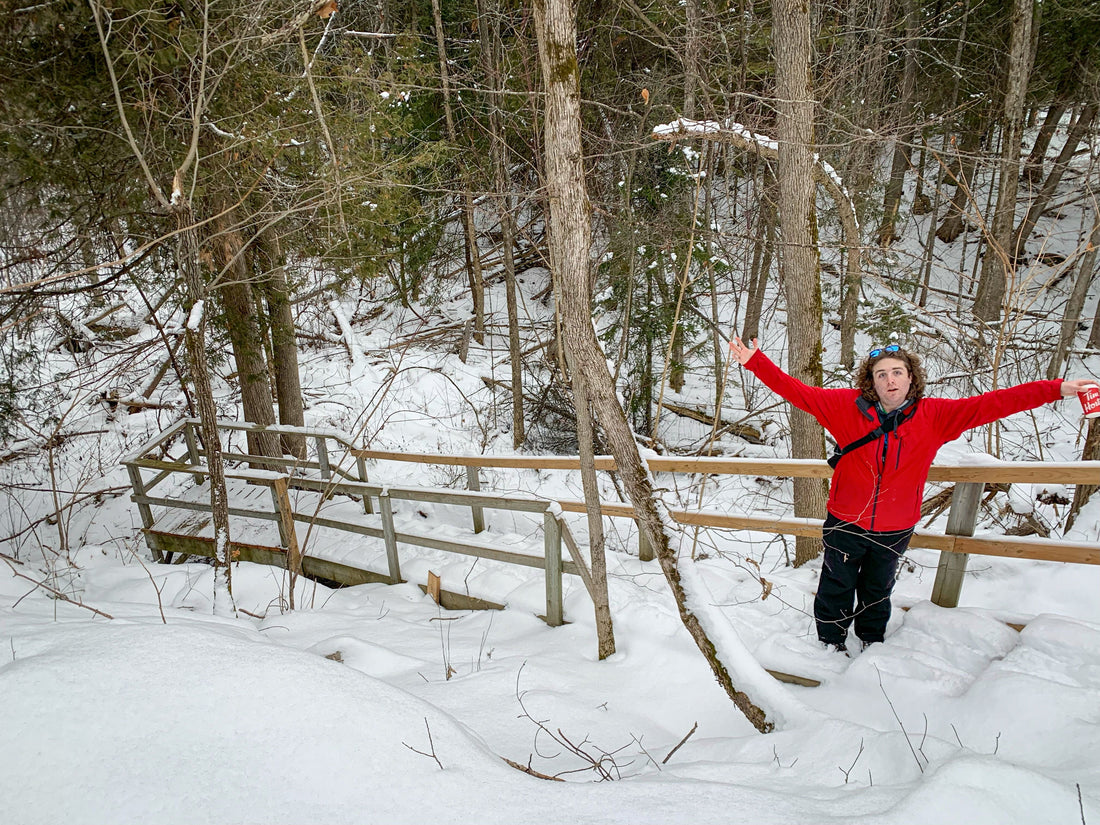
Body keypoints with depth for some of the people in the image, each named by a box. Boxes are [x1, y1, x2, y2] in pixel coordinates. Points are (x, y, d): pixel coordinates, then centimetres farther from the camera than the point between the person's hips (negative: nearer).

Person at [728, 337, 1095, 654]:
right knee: (837, 589, 15)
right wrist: (755, 361, -20)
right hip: (846, 524, -2)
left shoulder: (934, 416, -10)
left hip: (895, 531, 2)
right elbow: (796, 391, -14)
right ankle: (831, 642, 40)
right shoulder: (847, 406, -13)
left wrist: (1057, 389, -14)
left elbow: (991, 404, -11)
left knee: (877, 591, 24)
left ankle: (872, 642, 50)